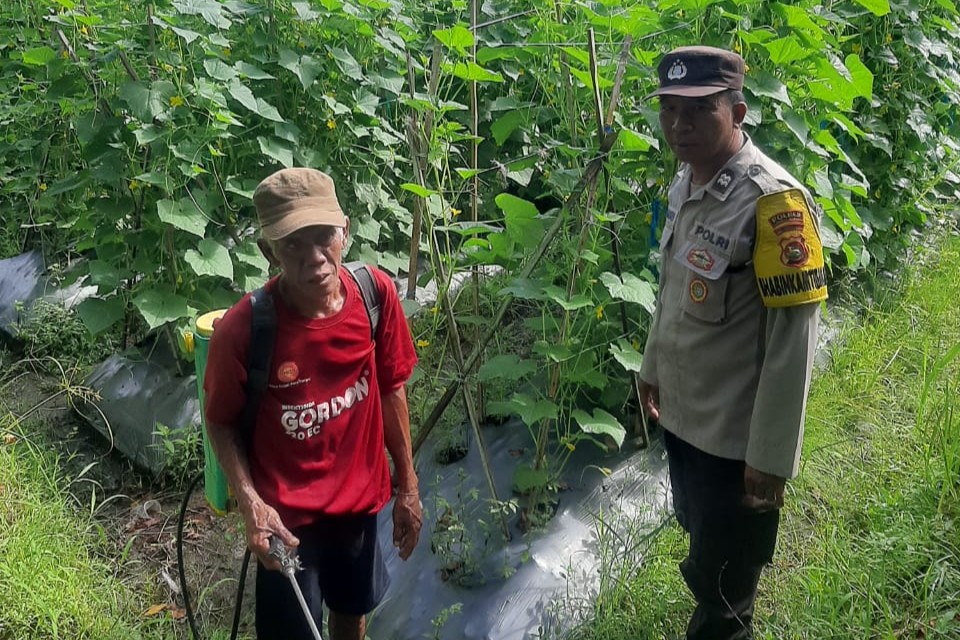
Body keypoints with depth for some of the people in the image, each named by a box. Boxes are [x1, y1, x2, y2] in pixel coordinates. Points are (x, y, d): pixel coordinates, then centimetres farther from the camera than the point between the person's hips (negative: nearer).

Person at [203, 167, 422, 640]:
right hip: (286, 511, -3)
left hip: (360, 493, 4)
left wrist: (408, 486, 4)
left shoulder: (377, 294, -18)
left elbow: (390, 390, -3)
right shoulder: (241, 330, -28)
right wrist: (250, 503, -23)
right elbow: (221, 422, -10)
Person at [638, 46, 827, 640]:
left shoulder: (774, 202, -23)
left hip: (735, 439, -7)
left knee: (722, 588, 11)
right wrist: (653, 367, 21)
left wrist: (770, 459, -20)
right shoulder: (684, 182, 2)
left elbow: (793, 342, -23)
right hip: (681, 418, 8)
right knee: (701, 546, 28)